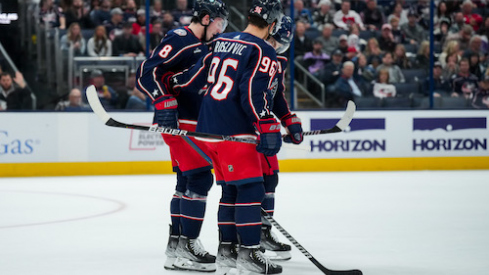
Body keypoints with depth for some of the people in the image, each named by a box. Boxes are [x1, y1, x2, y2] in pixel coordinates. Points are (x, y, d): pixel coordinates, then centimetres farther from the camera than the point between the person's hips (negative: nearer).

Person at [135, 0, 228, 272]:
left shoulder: (204, 47, 18)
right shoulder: (180, 40, -14)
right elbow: (147, 71, -23)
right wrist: (164, 101, -31)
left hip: (196, 124, 11)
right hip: (178, 122, -11)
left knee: (187, 182, 14)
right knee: (200, 177, -13)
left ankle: (176, 245, 21)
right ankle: (186, 249, -11)